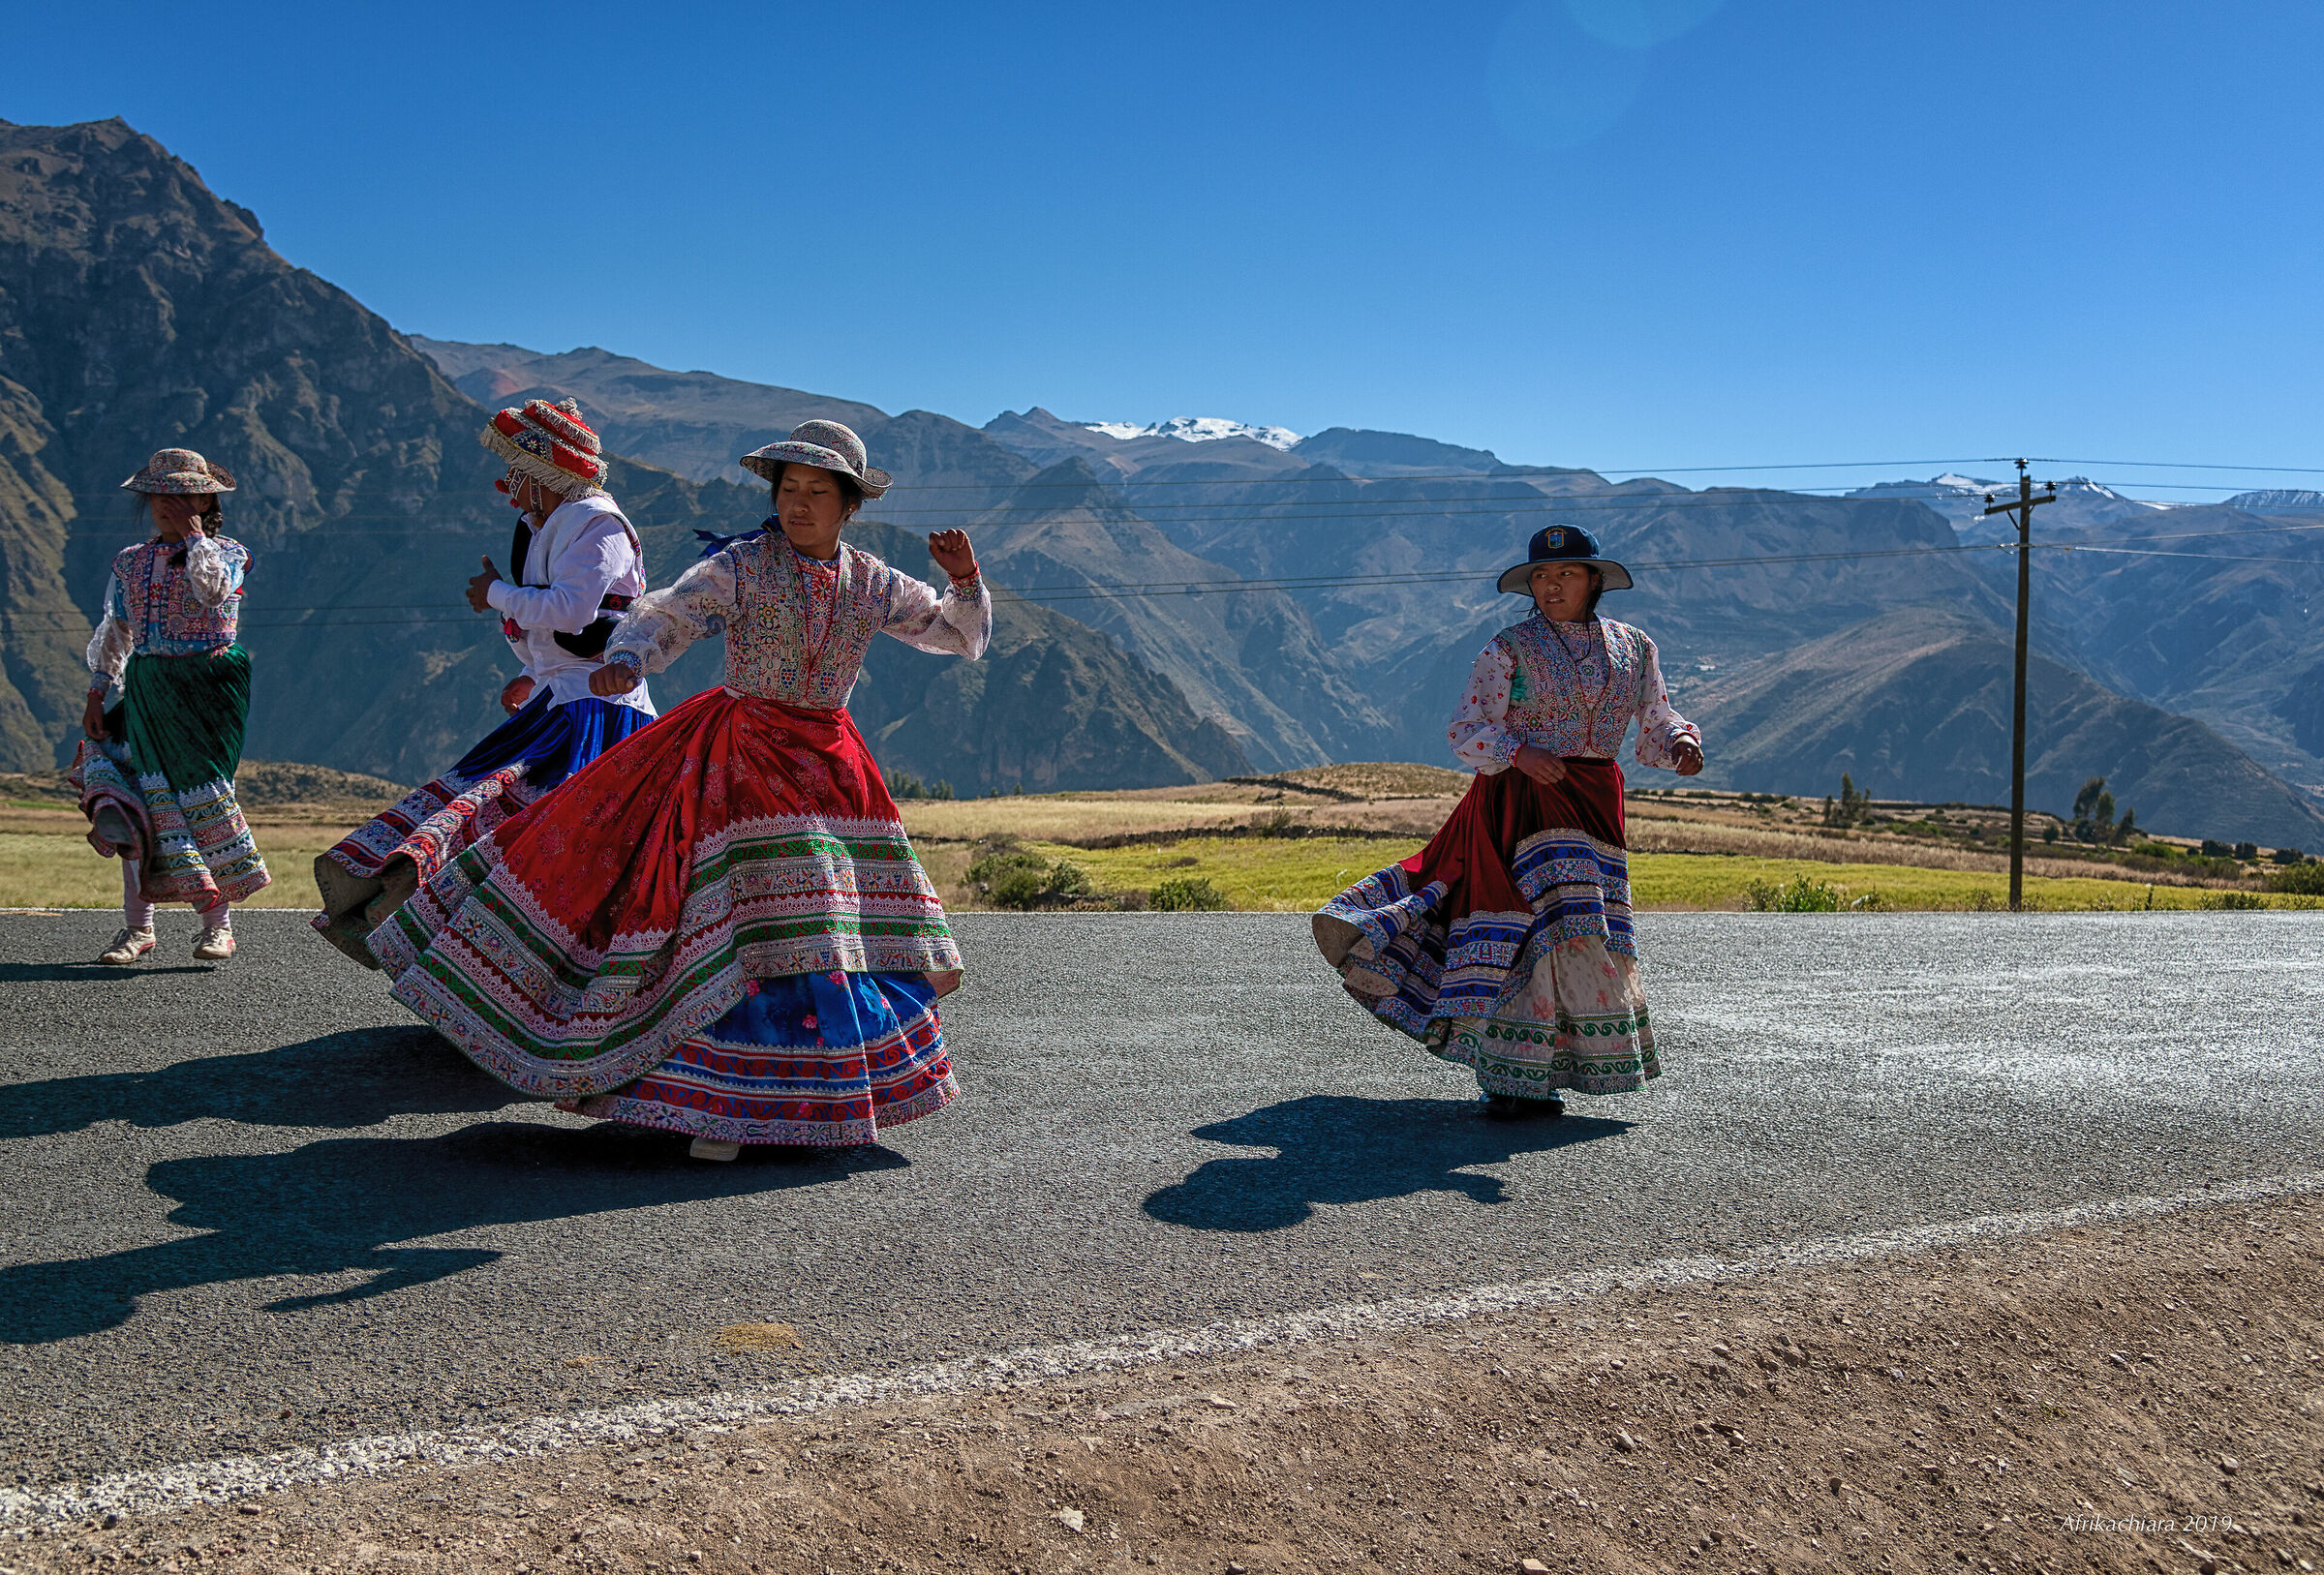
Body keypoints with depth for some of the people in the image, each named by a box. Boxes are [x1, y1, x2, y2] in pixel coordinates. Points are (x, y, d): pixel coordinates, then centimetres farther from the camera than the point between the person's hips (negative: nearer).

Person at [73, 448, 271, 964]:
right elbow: (113, 633, 16)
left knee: (204, 794, -8)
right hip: (146, 689, 4)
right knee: (140, 799, -3)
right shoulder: (131, 562, 14)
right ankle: (137, 926, 3)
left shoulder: (226, 553, 3)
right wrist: (96, 696, 8)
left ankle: (218, 924, 2)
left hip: (208, 685, -4)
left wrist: (193, 533, -12)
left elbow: (214, 591, -20)